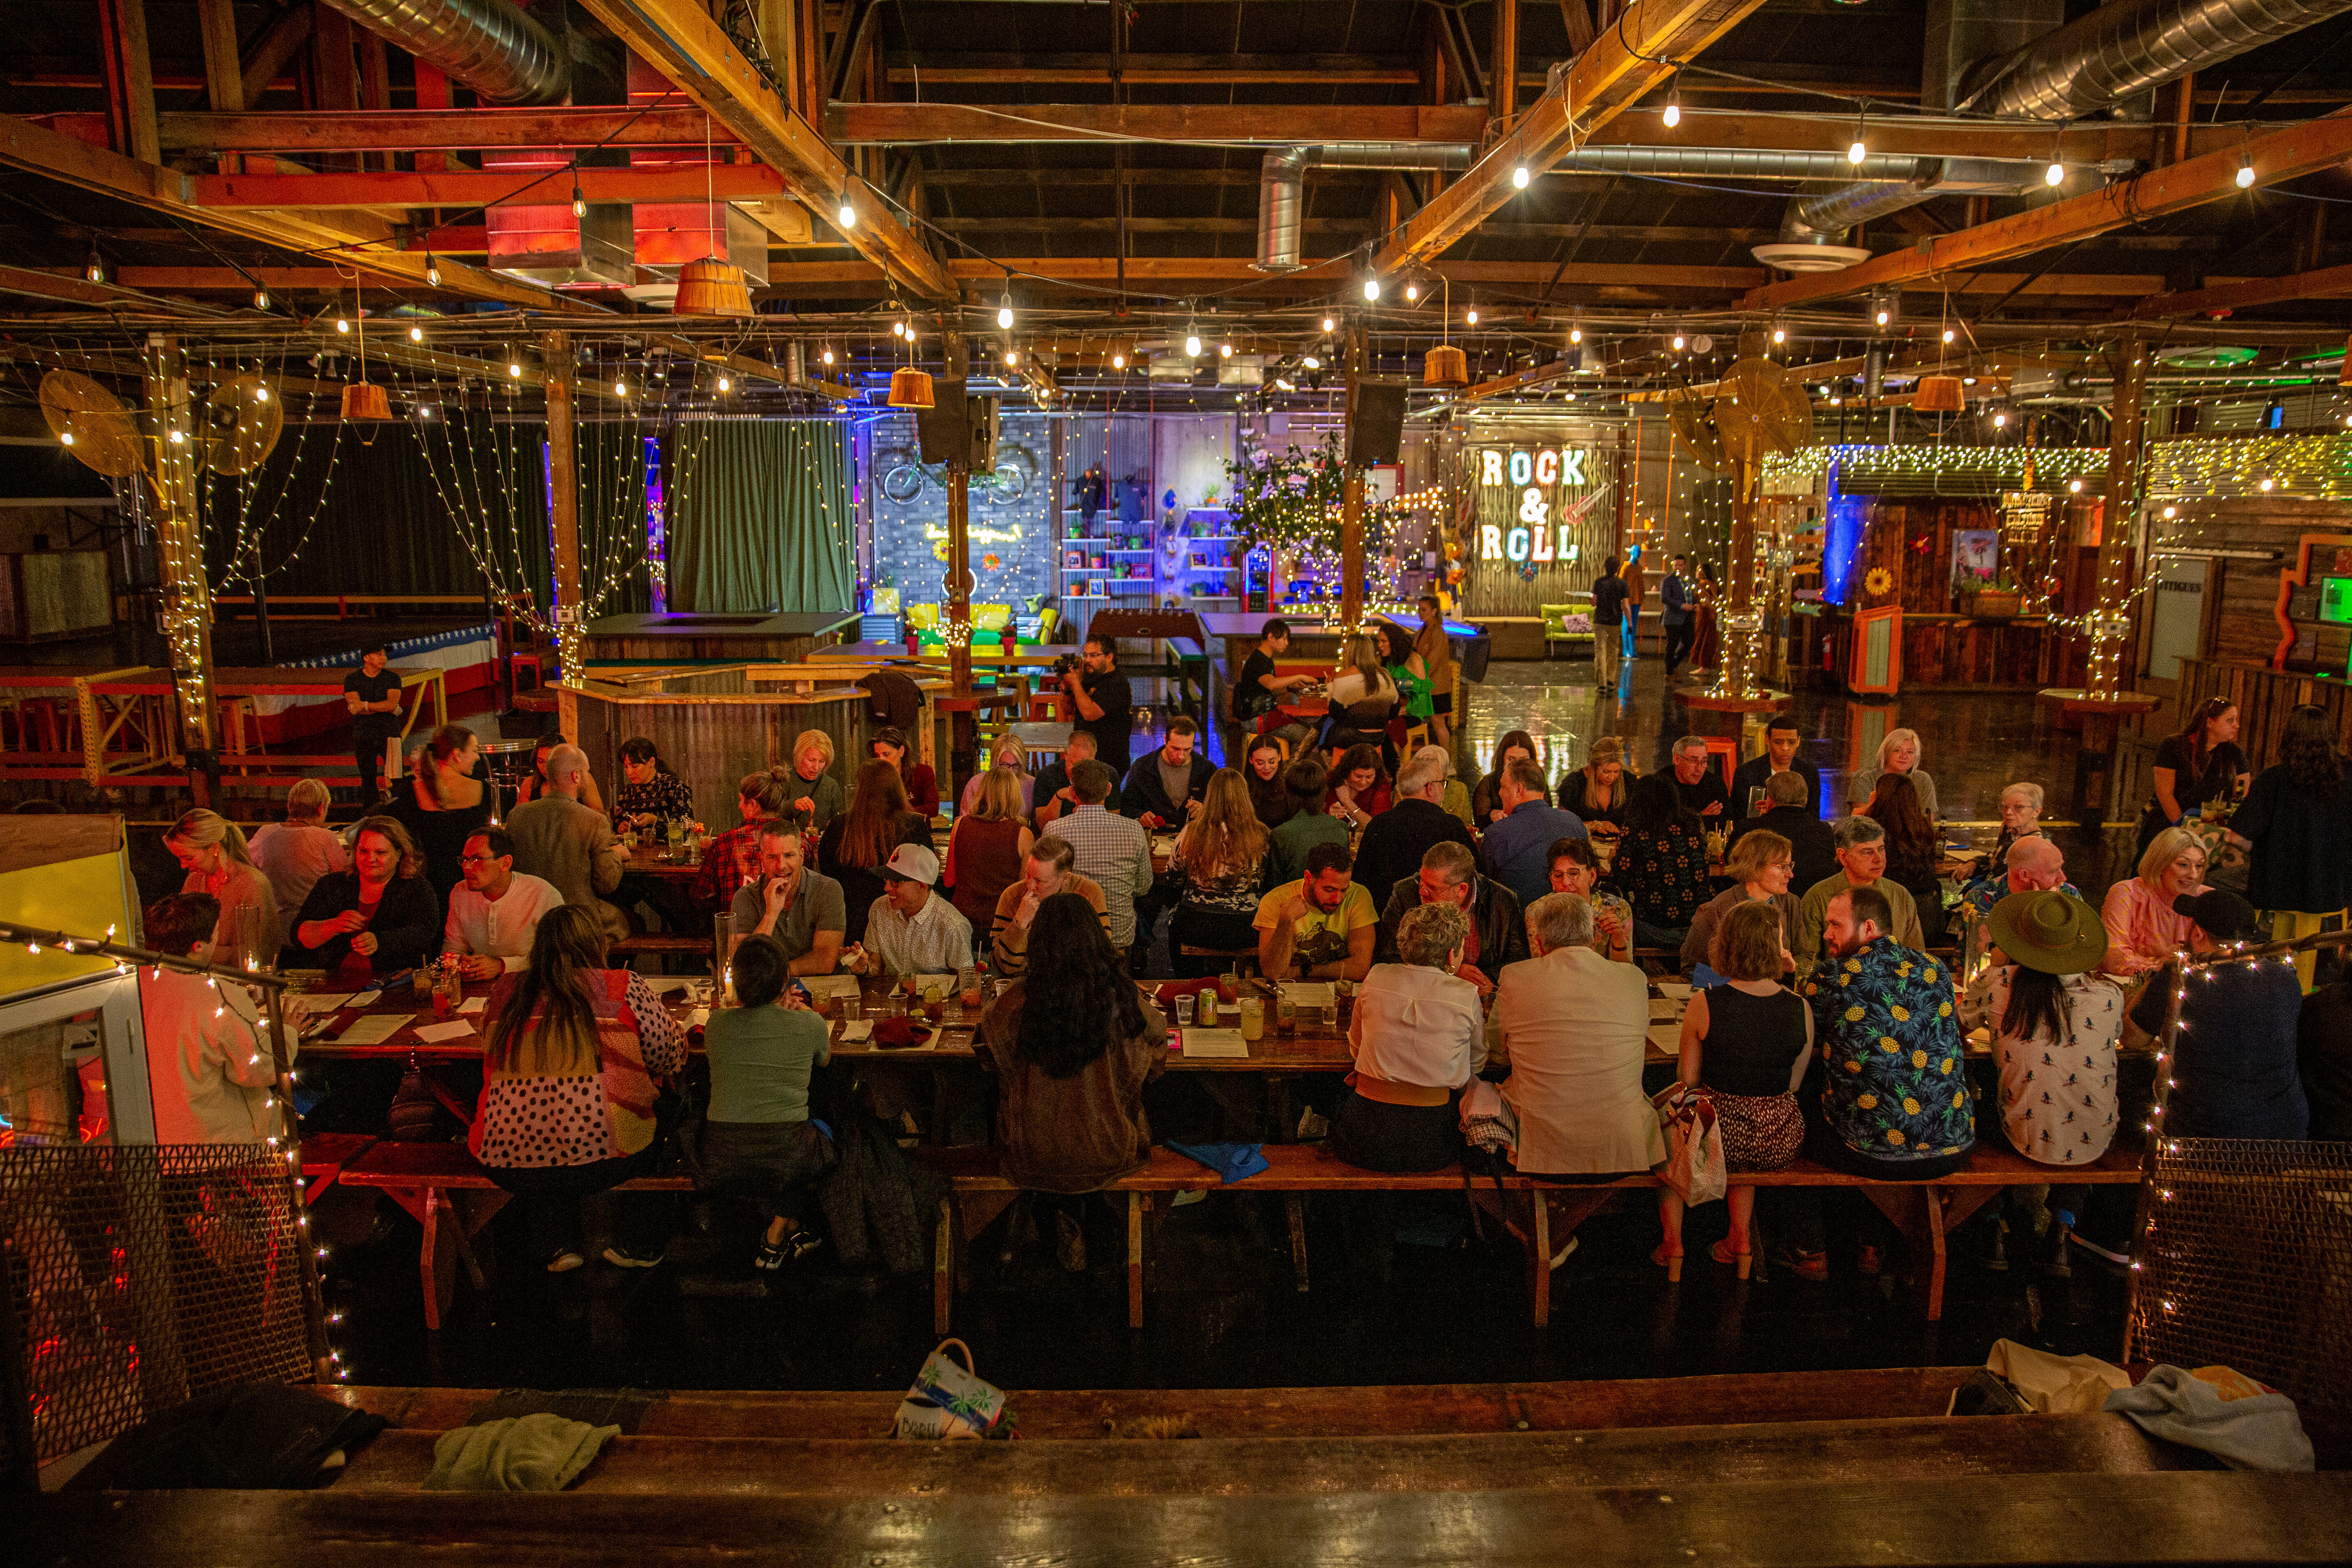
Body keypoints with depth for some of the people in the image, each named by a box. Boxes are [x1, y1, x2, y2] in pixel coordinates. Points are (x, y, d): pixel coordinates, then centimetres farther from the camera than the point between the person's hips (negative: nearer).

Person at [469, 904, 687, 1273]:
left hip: (507, 1162, 4)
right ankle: (637, 1245, 30)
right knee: (656, 1106, 27)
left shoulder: (503, 991, 7)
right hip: (600, 1157, -3)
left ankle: (556, 1245, 29)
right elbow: (670, 1060, 5)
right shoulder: (626, 987, -4)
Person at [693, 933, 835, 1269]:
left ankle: (791, 1231, 29)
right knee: (824, 1130, 32)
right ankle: (777, 1237, 28)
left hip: (721, 1164, 2)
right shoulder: (809, 1025, -9)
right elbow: (825, 1059, 15)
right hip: (786, 1162, -2)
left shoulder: (718, 1023, -5)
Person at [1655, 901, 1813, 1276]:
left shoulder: (1704, 1004, -16)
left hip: (1718, 1138, -3)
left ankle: (1672, 1241, 35)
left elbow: (1687, 1079, -6)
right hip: (1781, 1143, 3)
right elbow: (1793, 1083, 2)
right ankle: (1741, 1239, 36)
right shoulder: (1801, 1009, -9)